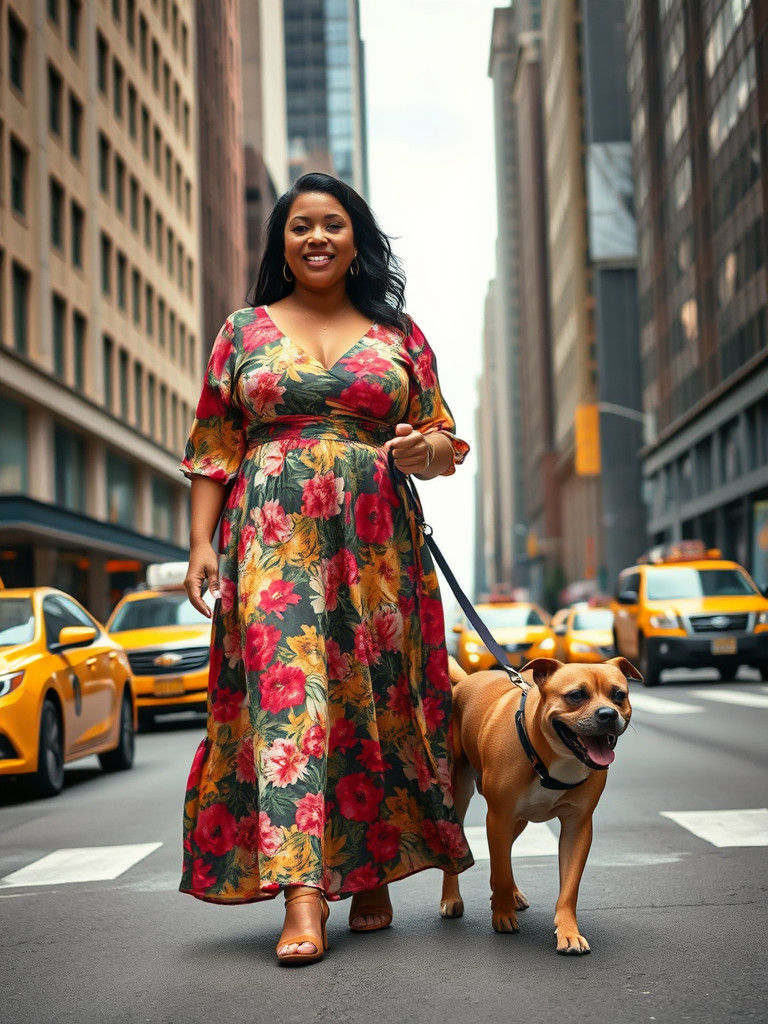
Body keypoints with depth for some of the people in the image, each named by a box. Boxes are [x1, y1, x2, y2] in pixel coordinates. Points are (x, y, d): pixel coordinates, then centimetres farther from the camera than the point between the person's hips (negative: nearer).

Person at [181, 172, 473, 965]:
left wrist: (429, 450, -10)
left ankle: (373, 877, 15)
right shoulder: (244, 331, 13)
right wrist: (201, 542, -1)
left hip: (375, 542, 1)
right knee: (284, 688, -13)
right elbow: (213, 450, 10)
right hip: (273, 535, -1)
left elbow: (441, 438, 14)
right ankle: (301, 897, -16)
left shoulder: (397, 333, 14)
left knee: (374, 695, 0)